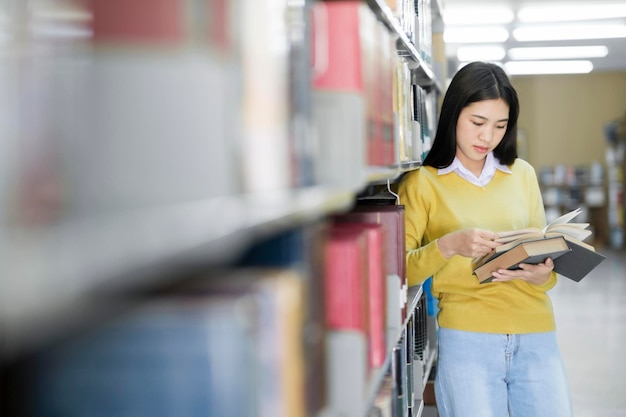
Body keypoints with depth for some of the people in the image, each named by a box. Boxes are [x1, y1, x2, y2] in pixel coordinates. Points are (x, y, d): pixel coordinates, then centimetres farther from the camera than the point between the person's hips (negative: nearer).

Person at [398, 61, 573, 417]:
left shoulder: (523, 174, 12)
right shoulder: (422, 182, 1)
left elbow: (545, 255, 14)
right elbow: (400, 271, -5)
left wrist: (541, 275, -9)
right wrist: (448, 246, -22)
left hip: (536, 337, 4)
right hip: (467, 338, -3)